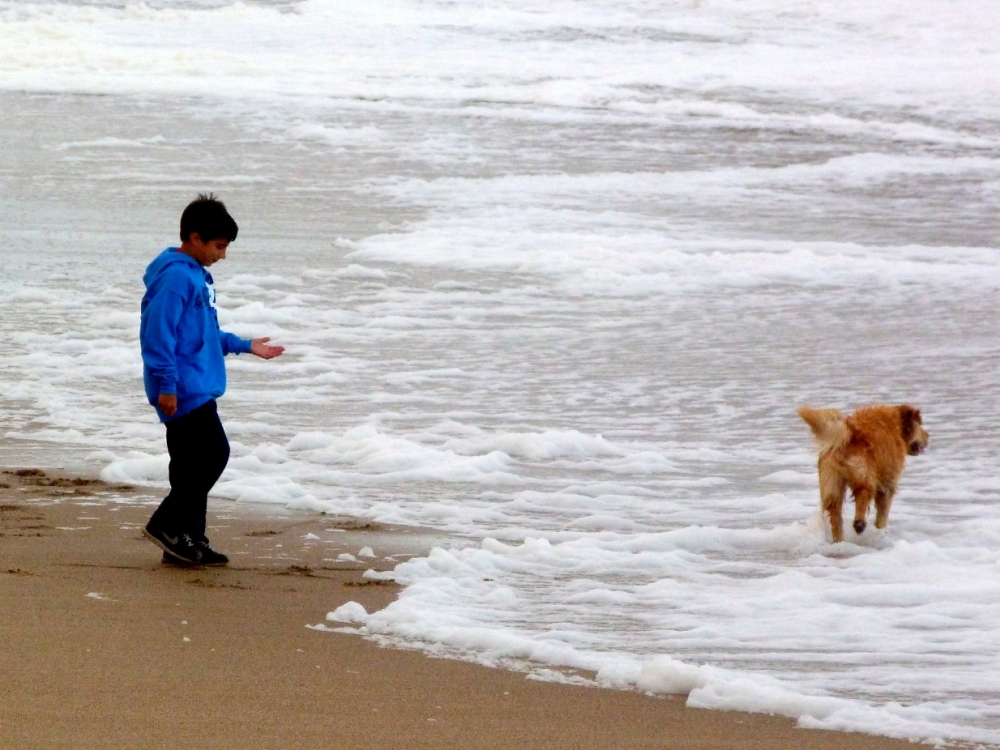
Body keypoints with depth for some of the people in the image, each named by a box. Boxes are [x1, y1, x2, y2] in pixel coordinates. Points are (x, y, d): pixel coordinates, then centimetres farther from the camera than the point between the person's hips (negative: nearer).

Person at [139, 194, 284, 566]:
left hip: (198, 390, 10)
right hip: (182, 391, -10)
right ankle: (167, 524, -5)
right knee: (213, 453, -11)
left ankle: (188, 541, 15)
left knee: (194, 463, 11)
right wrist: (166, 385, -22)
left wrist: (244, 346, 26)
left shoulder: (198, 276, 17)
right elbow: (159, 333, -20)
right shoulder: (175, 277, -15)